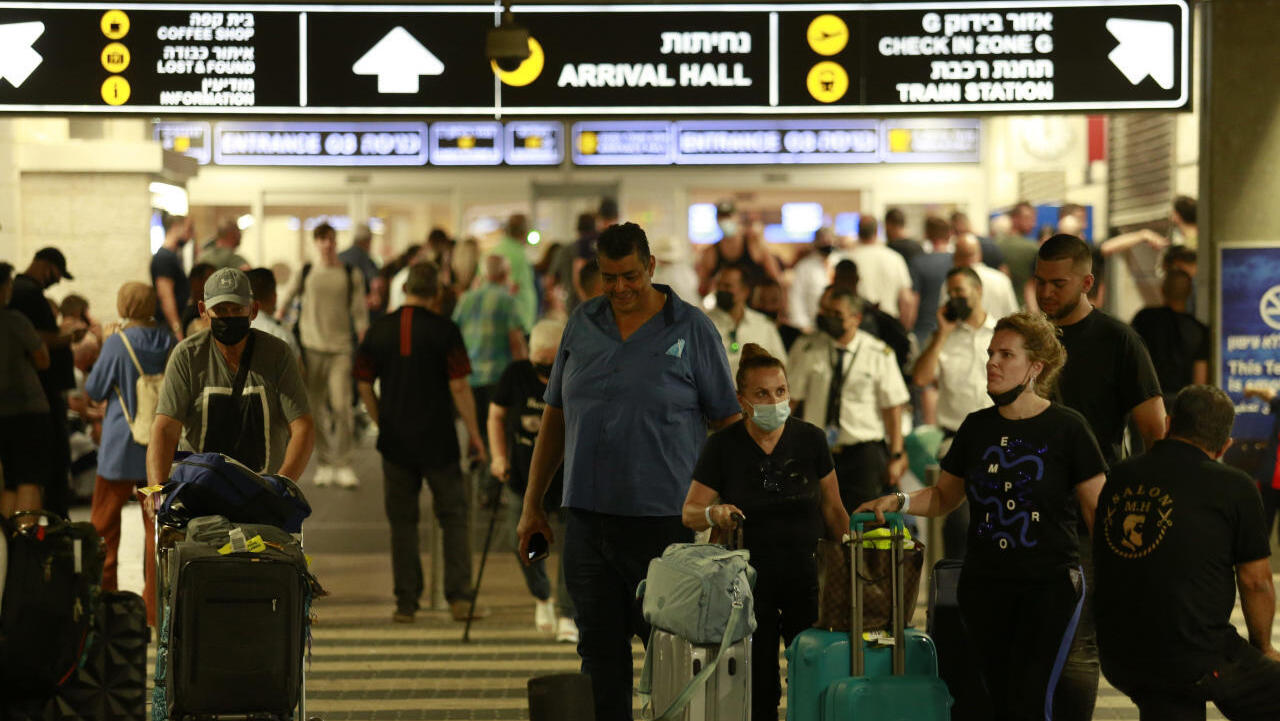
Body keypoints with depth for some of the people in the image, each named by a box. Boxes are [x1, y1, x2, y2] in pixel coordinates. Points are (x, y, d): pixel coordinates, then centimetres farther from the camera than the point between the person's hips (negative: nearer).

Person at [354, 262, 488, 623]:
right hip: (438, 441, -3)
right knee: (453, 516, 7)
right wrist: (474, 434, -2)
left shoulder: (379, 330, 3)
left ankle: (406, 602, 8)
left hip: (396, 442, 3)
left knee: (402, 520, 9)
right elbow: (458, 387, -10)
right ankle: (459, 597, 1)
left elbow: (364, 385, 6)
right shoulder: (444, 330, -8)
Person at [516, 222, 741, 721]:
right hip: (588, 515, 4)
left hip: (663, 518, -4)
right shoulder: (582, 324, 10)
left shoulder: (692, 329, -1)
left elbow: (728, 422, 1)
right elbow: (555, 417, 16)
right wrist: (532, 506, 14)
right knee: (600, 650, 8)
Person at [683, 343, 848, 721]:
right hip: (750, 573, -1)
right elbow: (690, 512, -4)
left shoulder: (810, 439, 1)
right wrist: (713, 513, -26)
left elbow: (833, 511, 8)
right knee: (758, 681, -2)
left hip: (807, 572, 1)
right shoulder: (723, 446, -4)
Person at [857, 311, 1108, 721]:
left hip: (1050, 583, -4)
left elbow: (1097, 510, -4)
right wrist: (899, 502, 1)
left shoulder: (1066, 428, -4)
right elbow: (944, 496, 20)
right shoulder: (977, 427, 9)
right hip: (984, 585, 5)